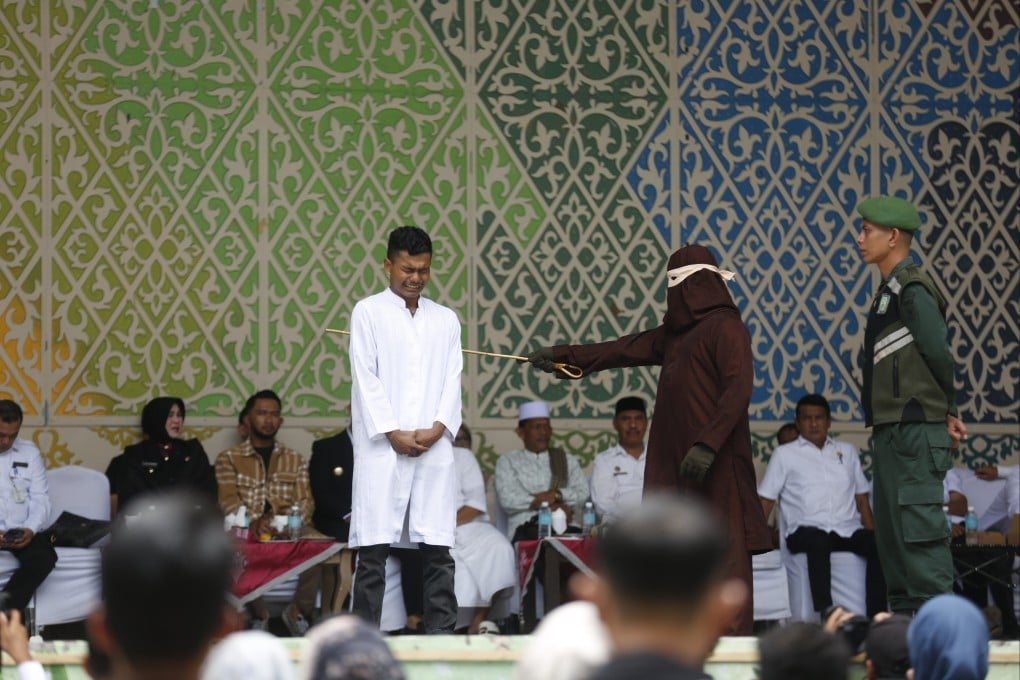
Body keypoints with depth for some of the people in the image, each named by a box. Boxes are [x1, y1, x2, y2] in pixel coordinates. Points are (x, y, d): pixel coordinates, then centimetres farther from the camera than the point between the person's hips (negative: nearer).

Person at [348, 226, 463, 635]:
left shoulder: (445, 319, 17)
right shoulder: (368, 312, 6)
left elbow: (453, 381, 10)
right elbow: (366, 378, -1)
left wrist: (438, 428, -6)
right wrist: (394, 433, -9)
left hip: (434, 447, 3)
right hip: (382, 447, -3)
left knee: (437, 548, 1)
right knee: (374, 549, -4)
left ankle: (442, 634, 2)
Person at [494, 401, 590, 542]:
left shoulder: (568, 460, 24)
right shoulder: (508, 461, 14)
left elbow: (583, 492, 11)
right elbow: (507, 500, -2)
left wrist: (557, 494, -7)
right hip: (525, 528, -2)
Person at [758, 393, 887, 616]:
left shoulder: (847, 451, 24)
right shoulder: (784, 454, 14)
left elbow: (862, 499, 22)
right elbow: (765, 501, 9)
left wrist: (872, 536, 6)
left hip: (849, 530, 3)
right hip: (806, 530, -3)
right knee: (818, 542, -39)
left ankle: (876, 616, -32)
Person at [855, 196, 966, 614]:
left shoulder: (912, 289, -11)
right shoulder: (890, 290, 18)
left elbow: (937, 354, -15)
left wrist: (946, 412, -3)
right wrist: (946, 414, 13)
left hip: (913, 430, -10)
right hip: (890, 430, 10)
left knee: (919, 530, -12)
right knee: (890, 533, 12)